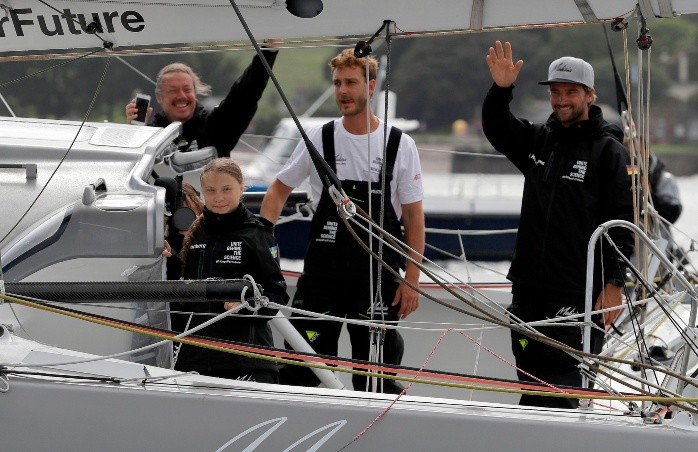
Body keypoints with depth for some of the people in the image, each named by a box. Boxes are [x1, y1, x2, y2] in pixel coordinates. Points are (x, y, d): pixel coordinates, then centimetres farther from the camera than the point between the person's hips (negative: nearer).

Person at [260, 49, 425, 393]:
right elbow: (279, 190, 12)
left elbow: (414, 217, 1)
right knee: (301, 369, 0)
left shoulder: (400, 145, -2)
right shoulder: (319, 139, 2)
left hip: (378, 279, -1)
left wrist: (411, 280, -4)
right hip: (321, 274, 1)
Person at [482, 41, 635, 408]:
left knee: (560, 386, -9)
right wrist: (501, 90, -7)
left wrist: (613, 284, -13)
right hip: (528, 288, 6)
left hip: (578, 294, -6)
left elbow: (622, 224, -7)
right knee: (530, 382, 9)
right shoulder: (537, 141, 14)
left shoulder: (608, 152, -3)